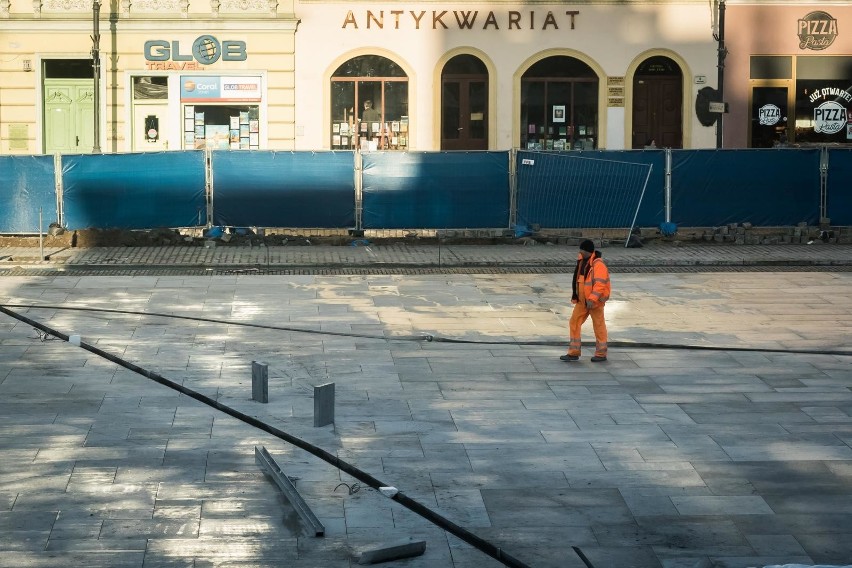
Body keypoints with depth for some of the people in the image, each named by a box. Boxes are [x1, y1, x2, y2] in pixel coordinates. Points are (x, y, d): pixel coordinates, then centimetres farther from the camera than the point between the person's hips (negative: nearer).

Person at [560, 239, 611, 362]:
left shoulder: (598, 264, -19)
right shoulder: (582, 262, 8)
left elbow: (600, 284, -27)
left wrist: (592, 299, -32)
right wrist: (575, 296, 21)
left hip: (595, 301, -9)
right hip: (582, 300, 9)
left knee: (599, 326, 4)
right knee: (574, 323, 6)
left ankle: (601, 354, 15)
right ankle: (573, 352, 12)